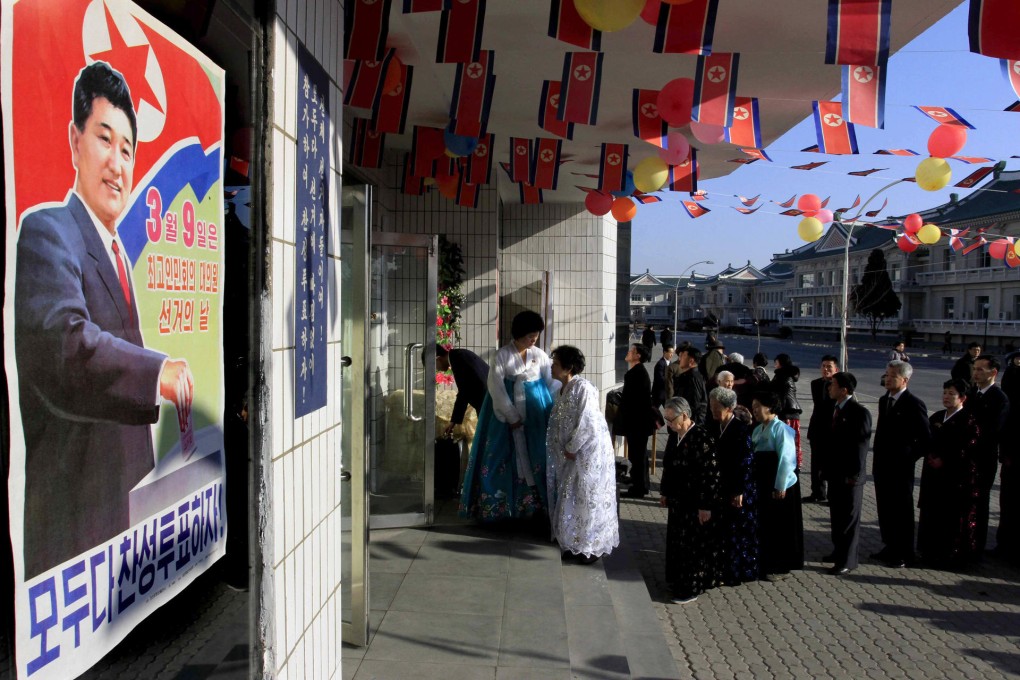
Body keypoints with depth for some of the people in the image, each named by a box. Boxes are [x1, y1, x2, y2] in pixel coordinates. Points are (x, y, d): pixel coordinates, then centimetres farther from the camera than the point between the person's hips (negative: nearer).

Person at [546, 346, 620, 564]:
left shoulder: (583, 388, -20)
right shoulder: (561, 391, 8)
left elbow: (587, 425, -24)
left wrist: (571, 448, -15)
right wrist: (565, 450, 5)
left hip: (591, 452, -9)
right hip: (572, 453, 9)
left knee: (587, 500, 0)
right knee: (569, 499, 14)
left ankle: (592, 548, 13)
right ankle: (575, 545, 27)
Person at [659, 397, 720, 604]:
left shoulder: (702, 439, -22)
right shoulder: (676, 437, 4)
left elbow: (711, 475, -21)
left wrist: (705, 506, -20)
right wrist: (664, 492, 19)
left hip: (695, 505, -8)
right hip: (678, 501, 8)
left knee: (693, 546, 3)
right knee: (676, 543, 16)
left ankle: (691, 589, 15)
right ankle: (678, 581, 31)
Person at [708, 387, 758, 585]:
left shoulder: (742, 430, -15)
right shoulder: (712, 427, 2)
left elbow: (747, 463, -15)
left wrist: (740, 492, -15)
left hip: (736, 490, -6)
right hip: (717, 488, 6)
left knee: (737, 532, 5)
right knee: (720, 530, 12)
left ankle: (736, 572, 18)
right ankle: (721, 569, 25)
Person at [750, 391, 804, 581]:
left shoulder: (781, 429, -15)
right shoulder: (758, 430, 9)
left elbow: (785, 459, -18)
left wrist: (780, 487, -18)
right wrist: (752, 483, 8)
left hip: (779, 487, -8)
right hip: (762, 486, 8)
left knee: (780, 527, 4)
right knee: (764, 525, 14)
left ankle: (781, 567, 15)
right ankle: (766, 563, 27)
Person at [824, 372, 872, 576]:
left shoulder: (860, 412, -18)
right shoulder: (834, 408, 6)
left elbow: (860, 445, -17)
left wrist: (854, 475, -16)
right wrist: (826, 466, 10)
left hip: (849, 476, -8)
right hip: (835, 473, 8)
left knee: (849, 518, 3)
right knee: (836, 515, 18)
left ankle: (847, 560, 12)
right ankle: (839, 551, 33)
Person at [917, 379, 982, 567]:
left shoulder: (969, 421, -10)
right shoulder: (936, 417, 11)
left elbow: (966, 451, -16)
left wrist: (944, 460, -14)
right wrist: (930, 456, -5)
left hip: (958, 479, -7)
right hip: (934, 477, 7)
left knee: (956, 519, 2)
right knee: (933, 515, 11)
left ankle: (954, 557, 13)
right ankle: (933, 552, 23)